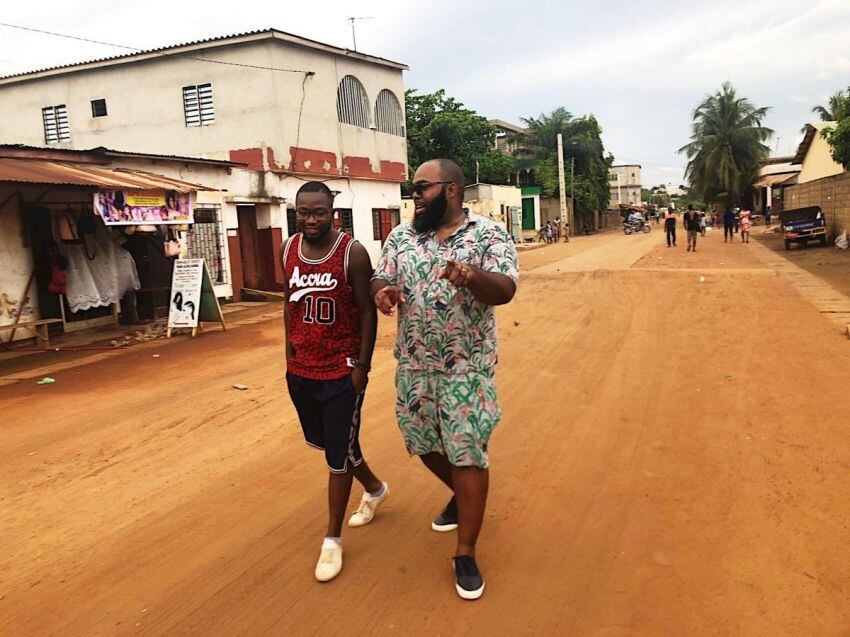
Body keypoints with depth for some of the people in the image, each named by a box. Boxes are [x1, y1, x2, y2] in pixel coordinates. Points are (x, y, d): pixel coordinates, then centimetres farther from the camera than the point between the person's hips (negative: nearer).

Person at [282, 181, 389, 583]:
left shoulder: (352, 253, -14)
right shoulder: (288, 250, 3)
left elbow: (367, 312, -10)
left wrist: (362, 366, -12)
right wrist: (290, 352, 12)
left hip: (341, 372, -6)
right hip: (301, 370, 7)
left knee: (338, 456, 3)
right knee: (324, 442, 22)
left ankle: (333, 539, 21)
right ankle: (374, 488, 48)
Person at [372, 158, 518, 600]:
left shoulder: (489, 234, -7)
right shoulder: (401, 237, 6)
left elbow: (505, 290, -17)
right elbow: (380, 279, 4)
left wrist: (472, 276, -39)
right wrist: (383, 291, -21)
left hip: (467, 366, -4)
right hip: (414, 364, 5)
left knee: (468, 455, -1)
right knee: (424, 444, 17)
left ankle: (465, 555, 15)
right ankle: (461, 496, 48)